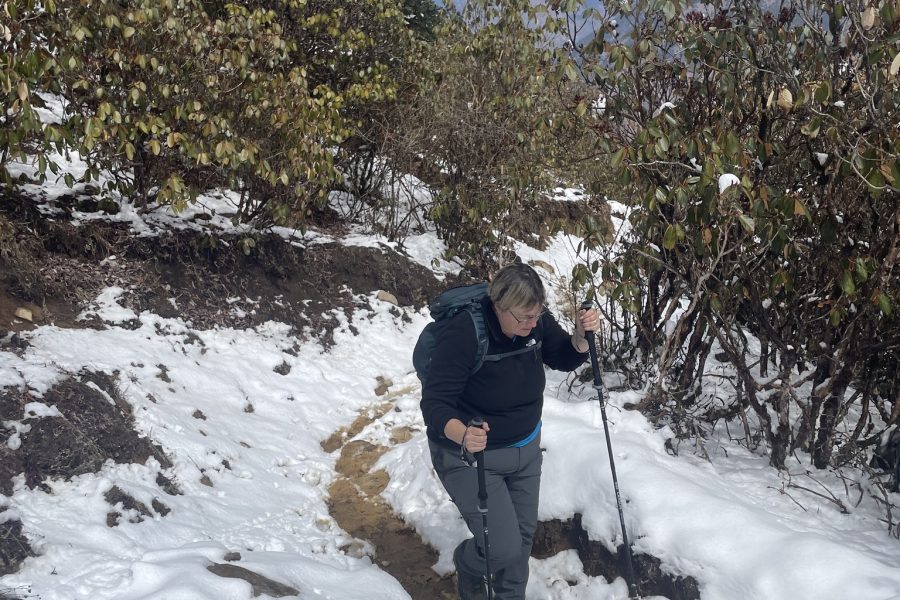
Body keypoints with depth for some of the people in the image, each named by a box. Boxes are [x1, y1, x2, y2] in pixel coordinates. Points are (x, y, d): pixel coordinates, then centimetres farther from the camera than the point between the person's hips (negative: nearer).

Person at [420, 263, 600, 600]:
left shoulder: (535, 320, -13)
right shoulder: (463, 334, -31)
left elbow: (564, 360, 2)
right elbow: (434, 404, -30)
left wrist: (582, 335, -20)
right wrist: (463, 435, -50)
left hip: (525, 447, 6)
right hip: (470, 456, -6)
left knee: (523, 532, 18)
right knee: (504, 549, -7)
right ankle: (468, 564, 29)